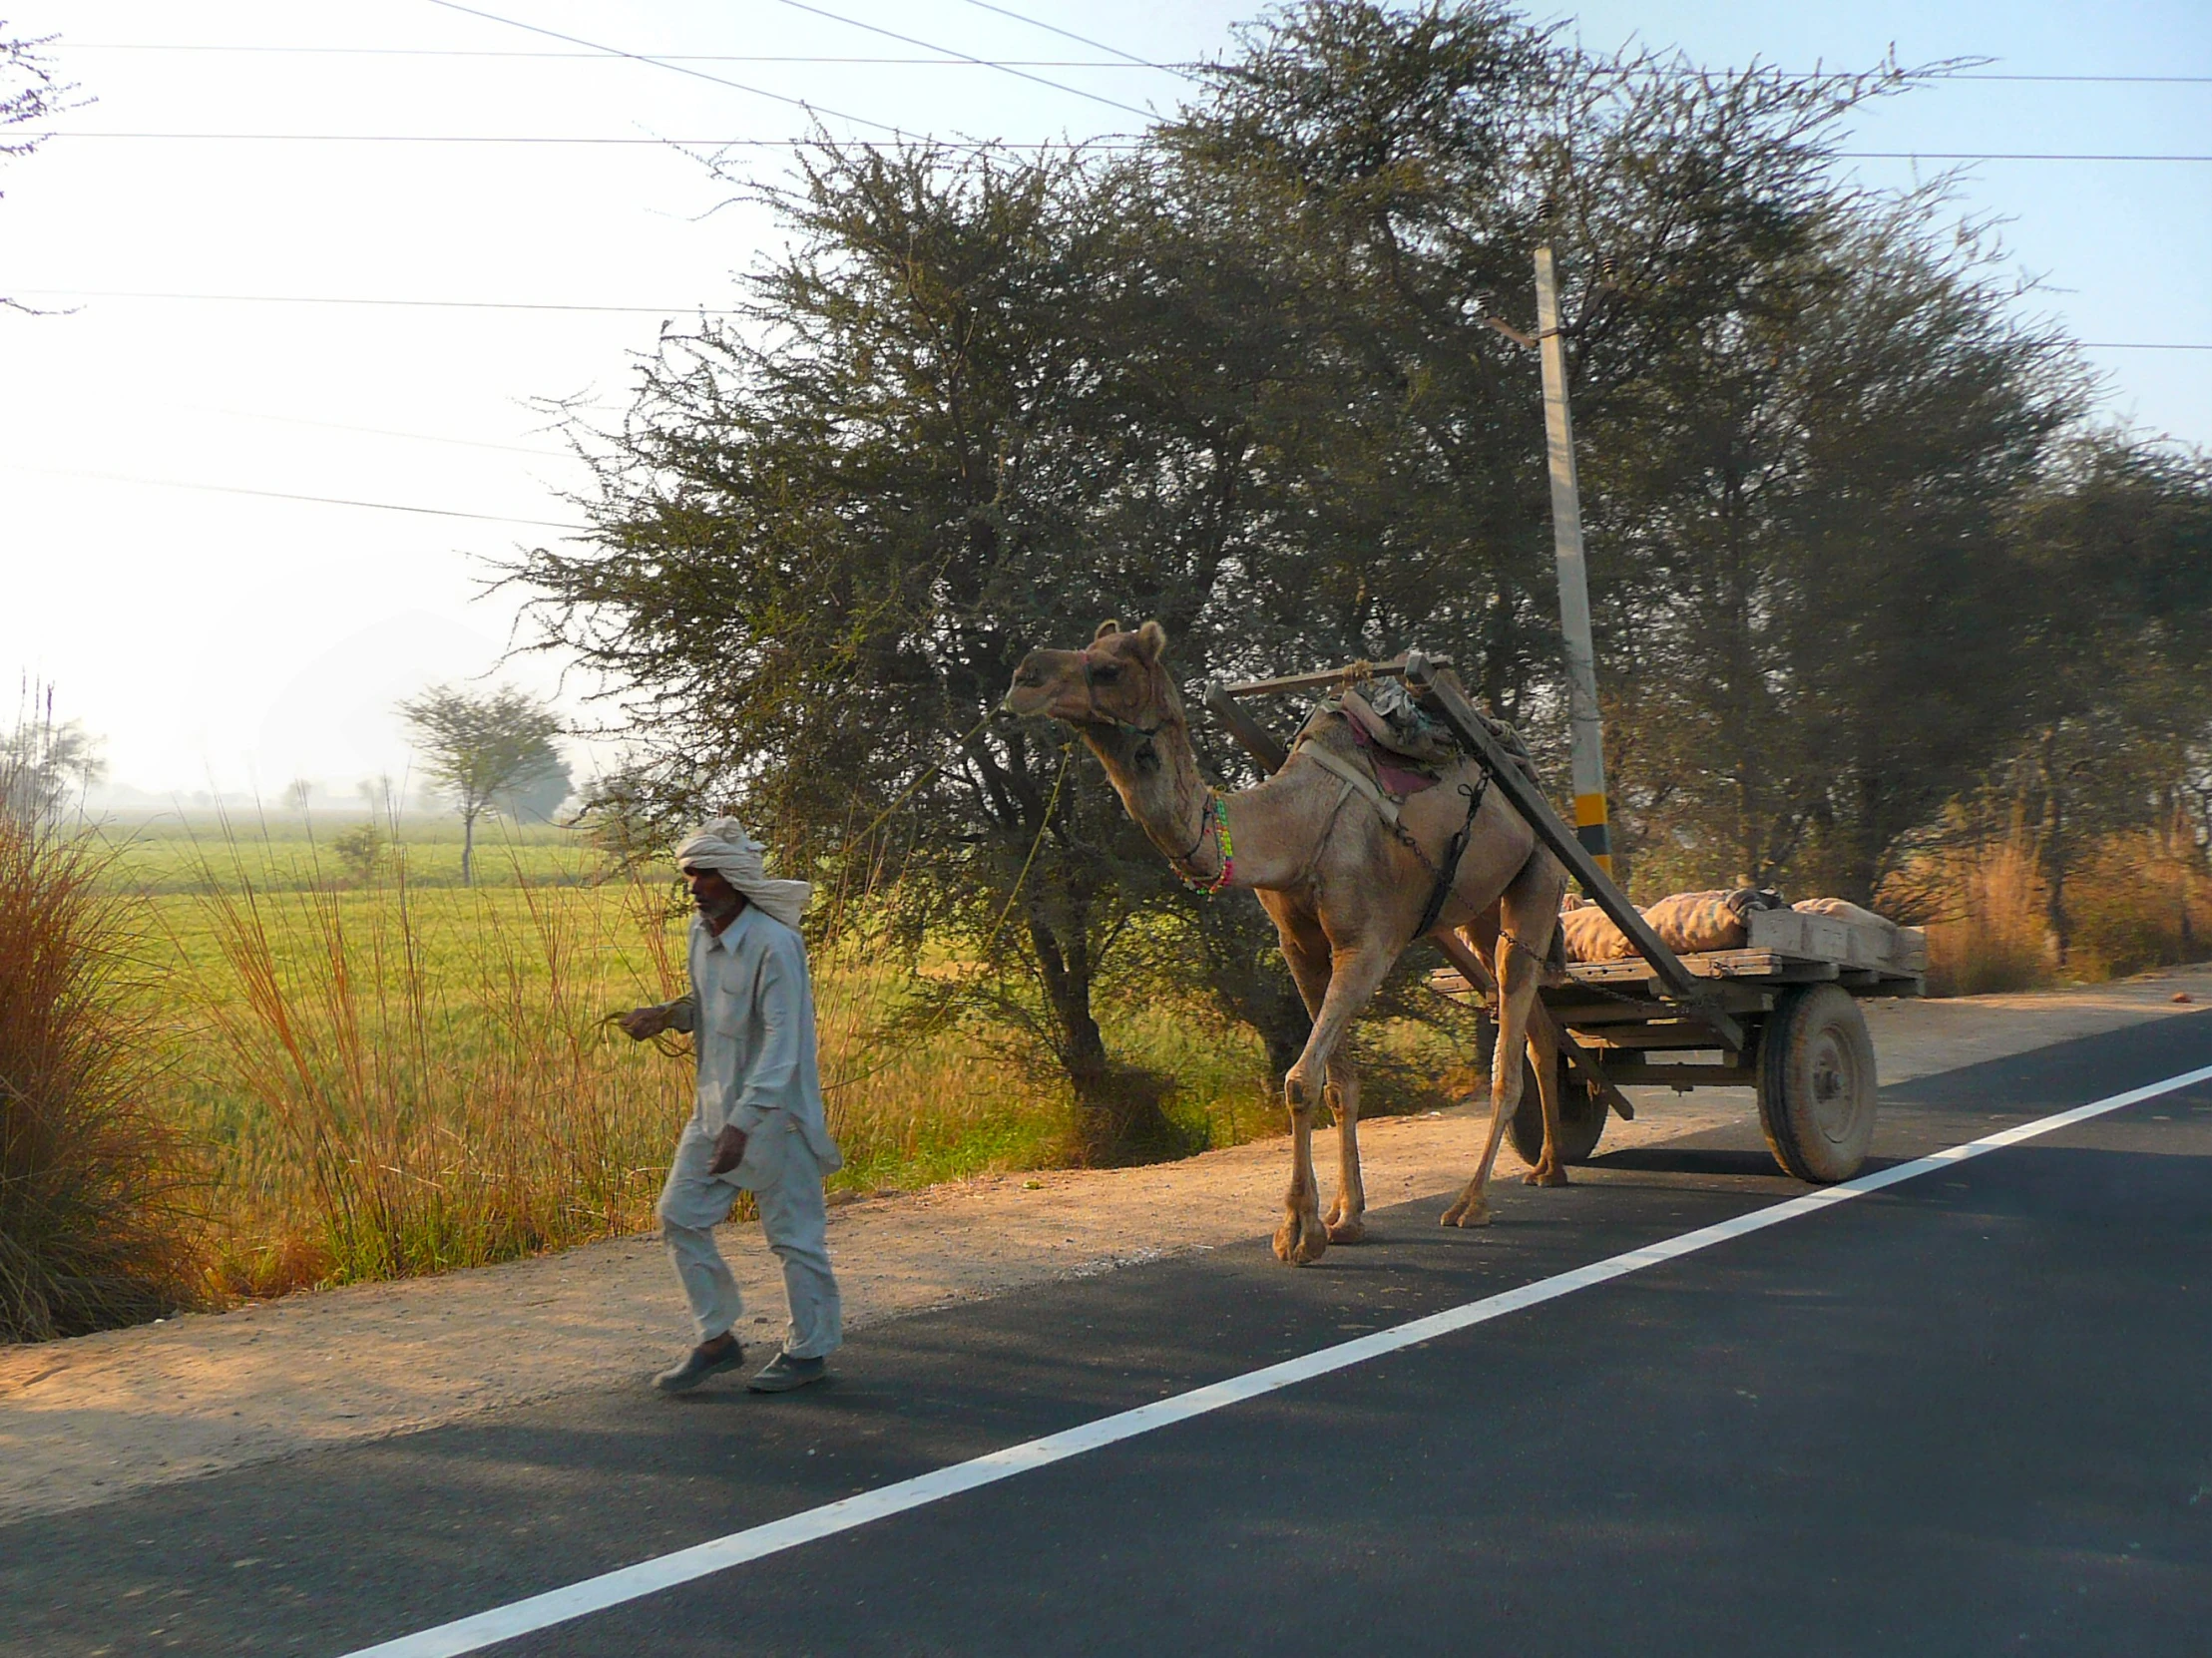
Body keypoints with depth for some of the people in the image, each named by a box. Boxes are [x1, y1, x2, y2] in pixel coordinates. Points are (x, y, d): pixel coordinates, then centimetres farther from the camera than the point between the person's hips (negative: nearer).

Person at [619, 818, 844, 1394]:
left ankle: (810, 1350, 19)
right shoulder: (702, 930, 4)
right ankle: (716, 1340, 20)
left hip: (774, 1112, -8)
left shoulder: (774, 944, -21)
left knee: (794, 1233, 3)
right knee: (680, 1216, 7)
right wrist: (665, 1016, 2)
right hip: (715, 1106, 8)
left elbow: (782, 1042, -25)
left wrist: (743, 1121, -31)